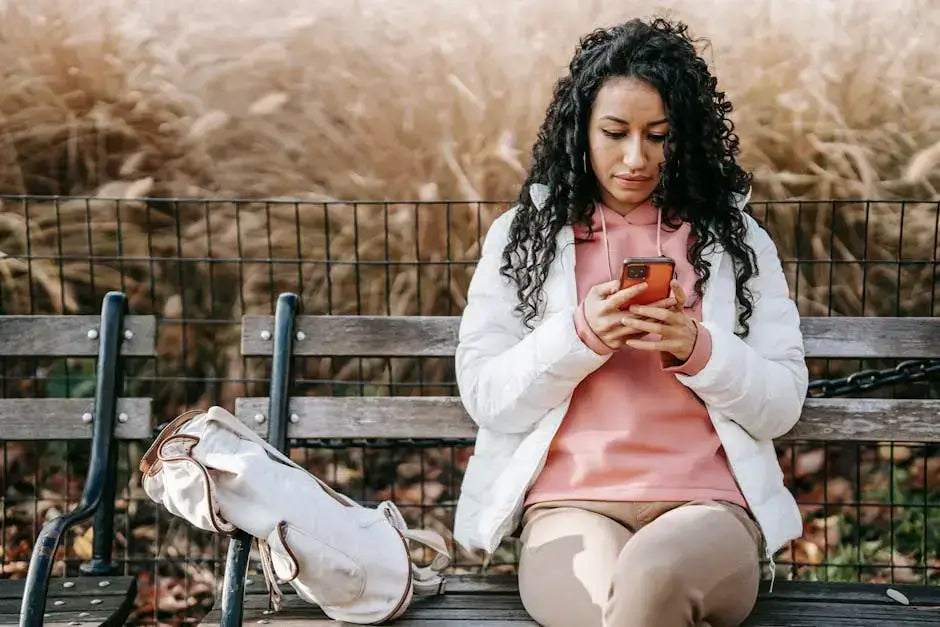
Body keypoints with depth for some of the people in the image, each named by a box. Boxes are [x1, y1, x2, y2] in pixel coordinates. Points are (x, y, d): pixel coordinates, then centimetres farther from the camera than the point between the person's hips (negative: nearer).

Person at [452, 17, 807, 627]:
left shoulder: (737, 237, 12)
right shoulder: (523, 233, 10)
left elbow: (783, 406, 7)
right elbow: (485, 398, 3)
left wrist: (696, 349, -12)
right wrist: (580, 336, -13)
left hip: (707, 505, 0)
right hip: (569, 504, 0)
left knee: (652, 576, -37)